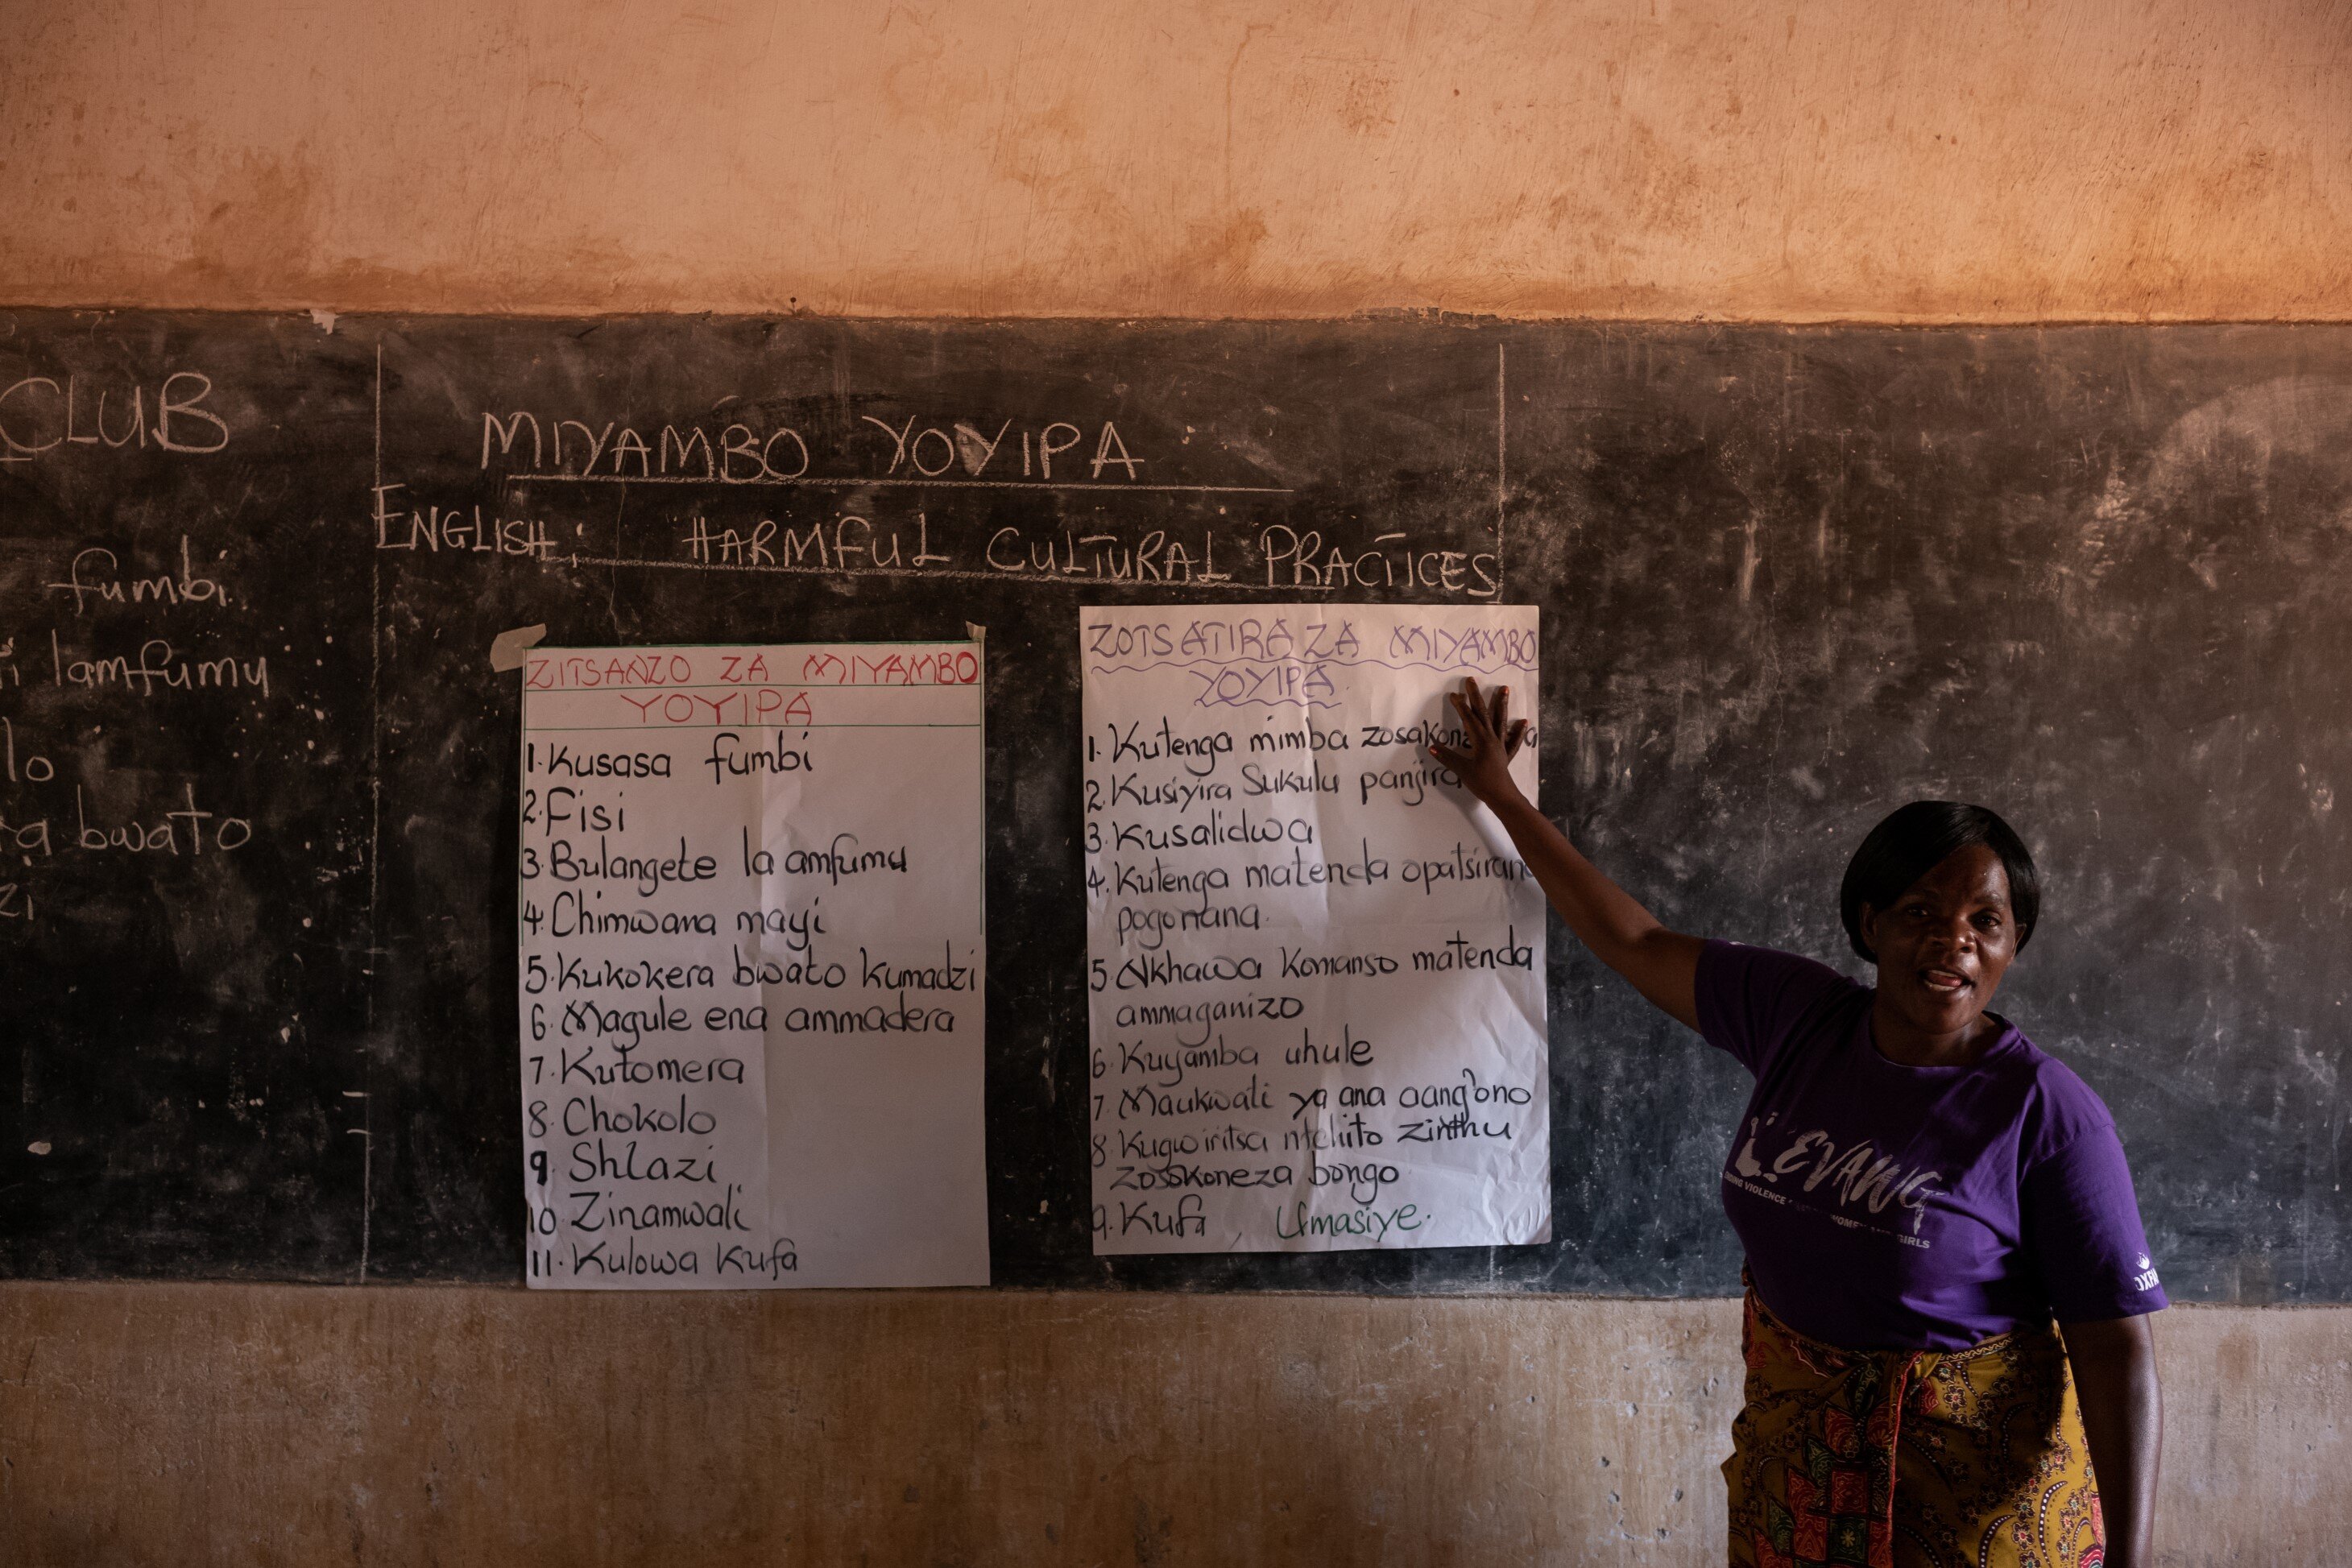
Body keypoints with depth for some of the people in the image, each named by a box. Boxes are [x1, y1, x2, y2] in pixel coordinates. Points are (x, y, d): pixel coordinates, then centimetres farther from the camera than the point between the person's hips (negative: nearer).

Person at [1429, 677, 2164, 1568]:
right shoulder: (1797, 1017, -6)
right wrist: (1502, 796, 8)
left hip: (1975, 1481, -4)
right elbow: (1632, 940, 3)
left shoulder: (2050, 1116, -17)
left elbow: (2118, 1348, -16)